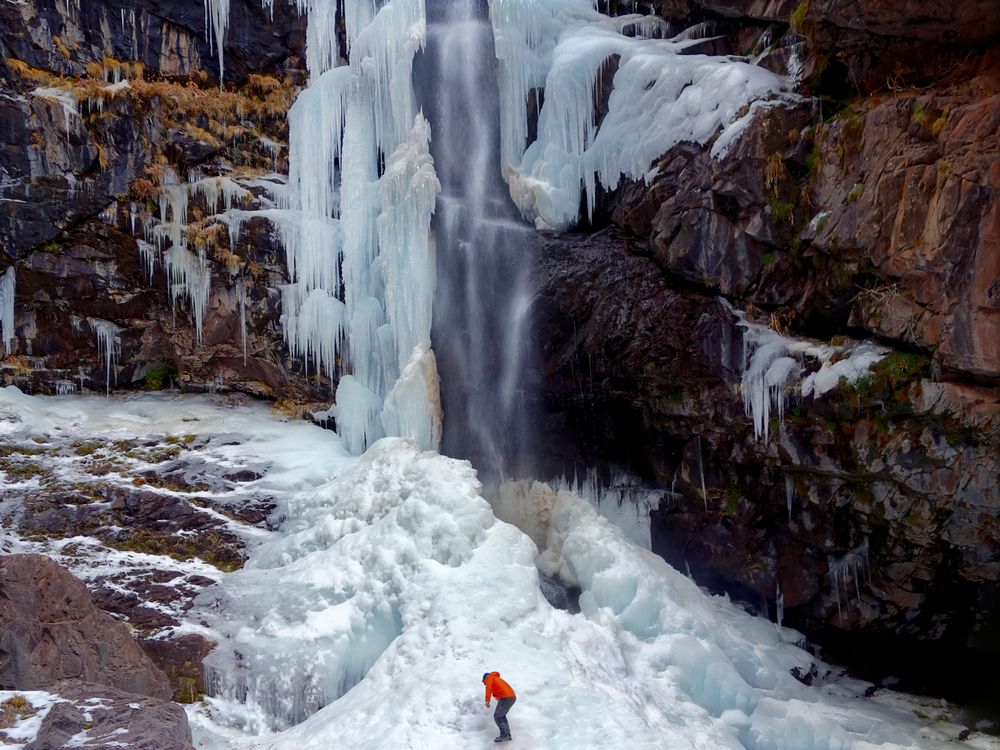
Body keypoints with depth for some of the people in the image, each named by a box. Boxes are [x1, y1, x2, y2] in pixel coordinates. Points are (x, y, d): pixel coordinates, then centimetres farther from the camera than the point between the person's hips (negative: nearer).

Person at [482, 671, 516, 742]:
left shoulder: (490, 678, 7)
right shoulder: (497, 679, 33)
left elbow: (489, 688, -12)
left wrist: (487, 700, -21)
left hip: (505, 698, -9)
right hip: (512, 697, 9)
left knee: (497, 716, -3)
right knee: (502, 716, 20)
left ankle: (505, 735, -10)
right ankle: (507, 735, 19)